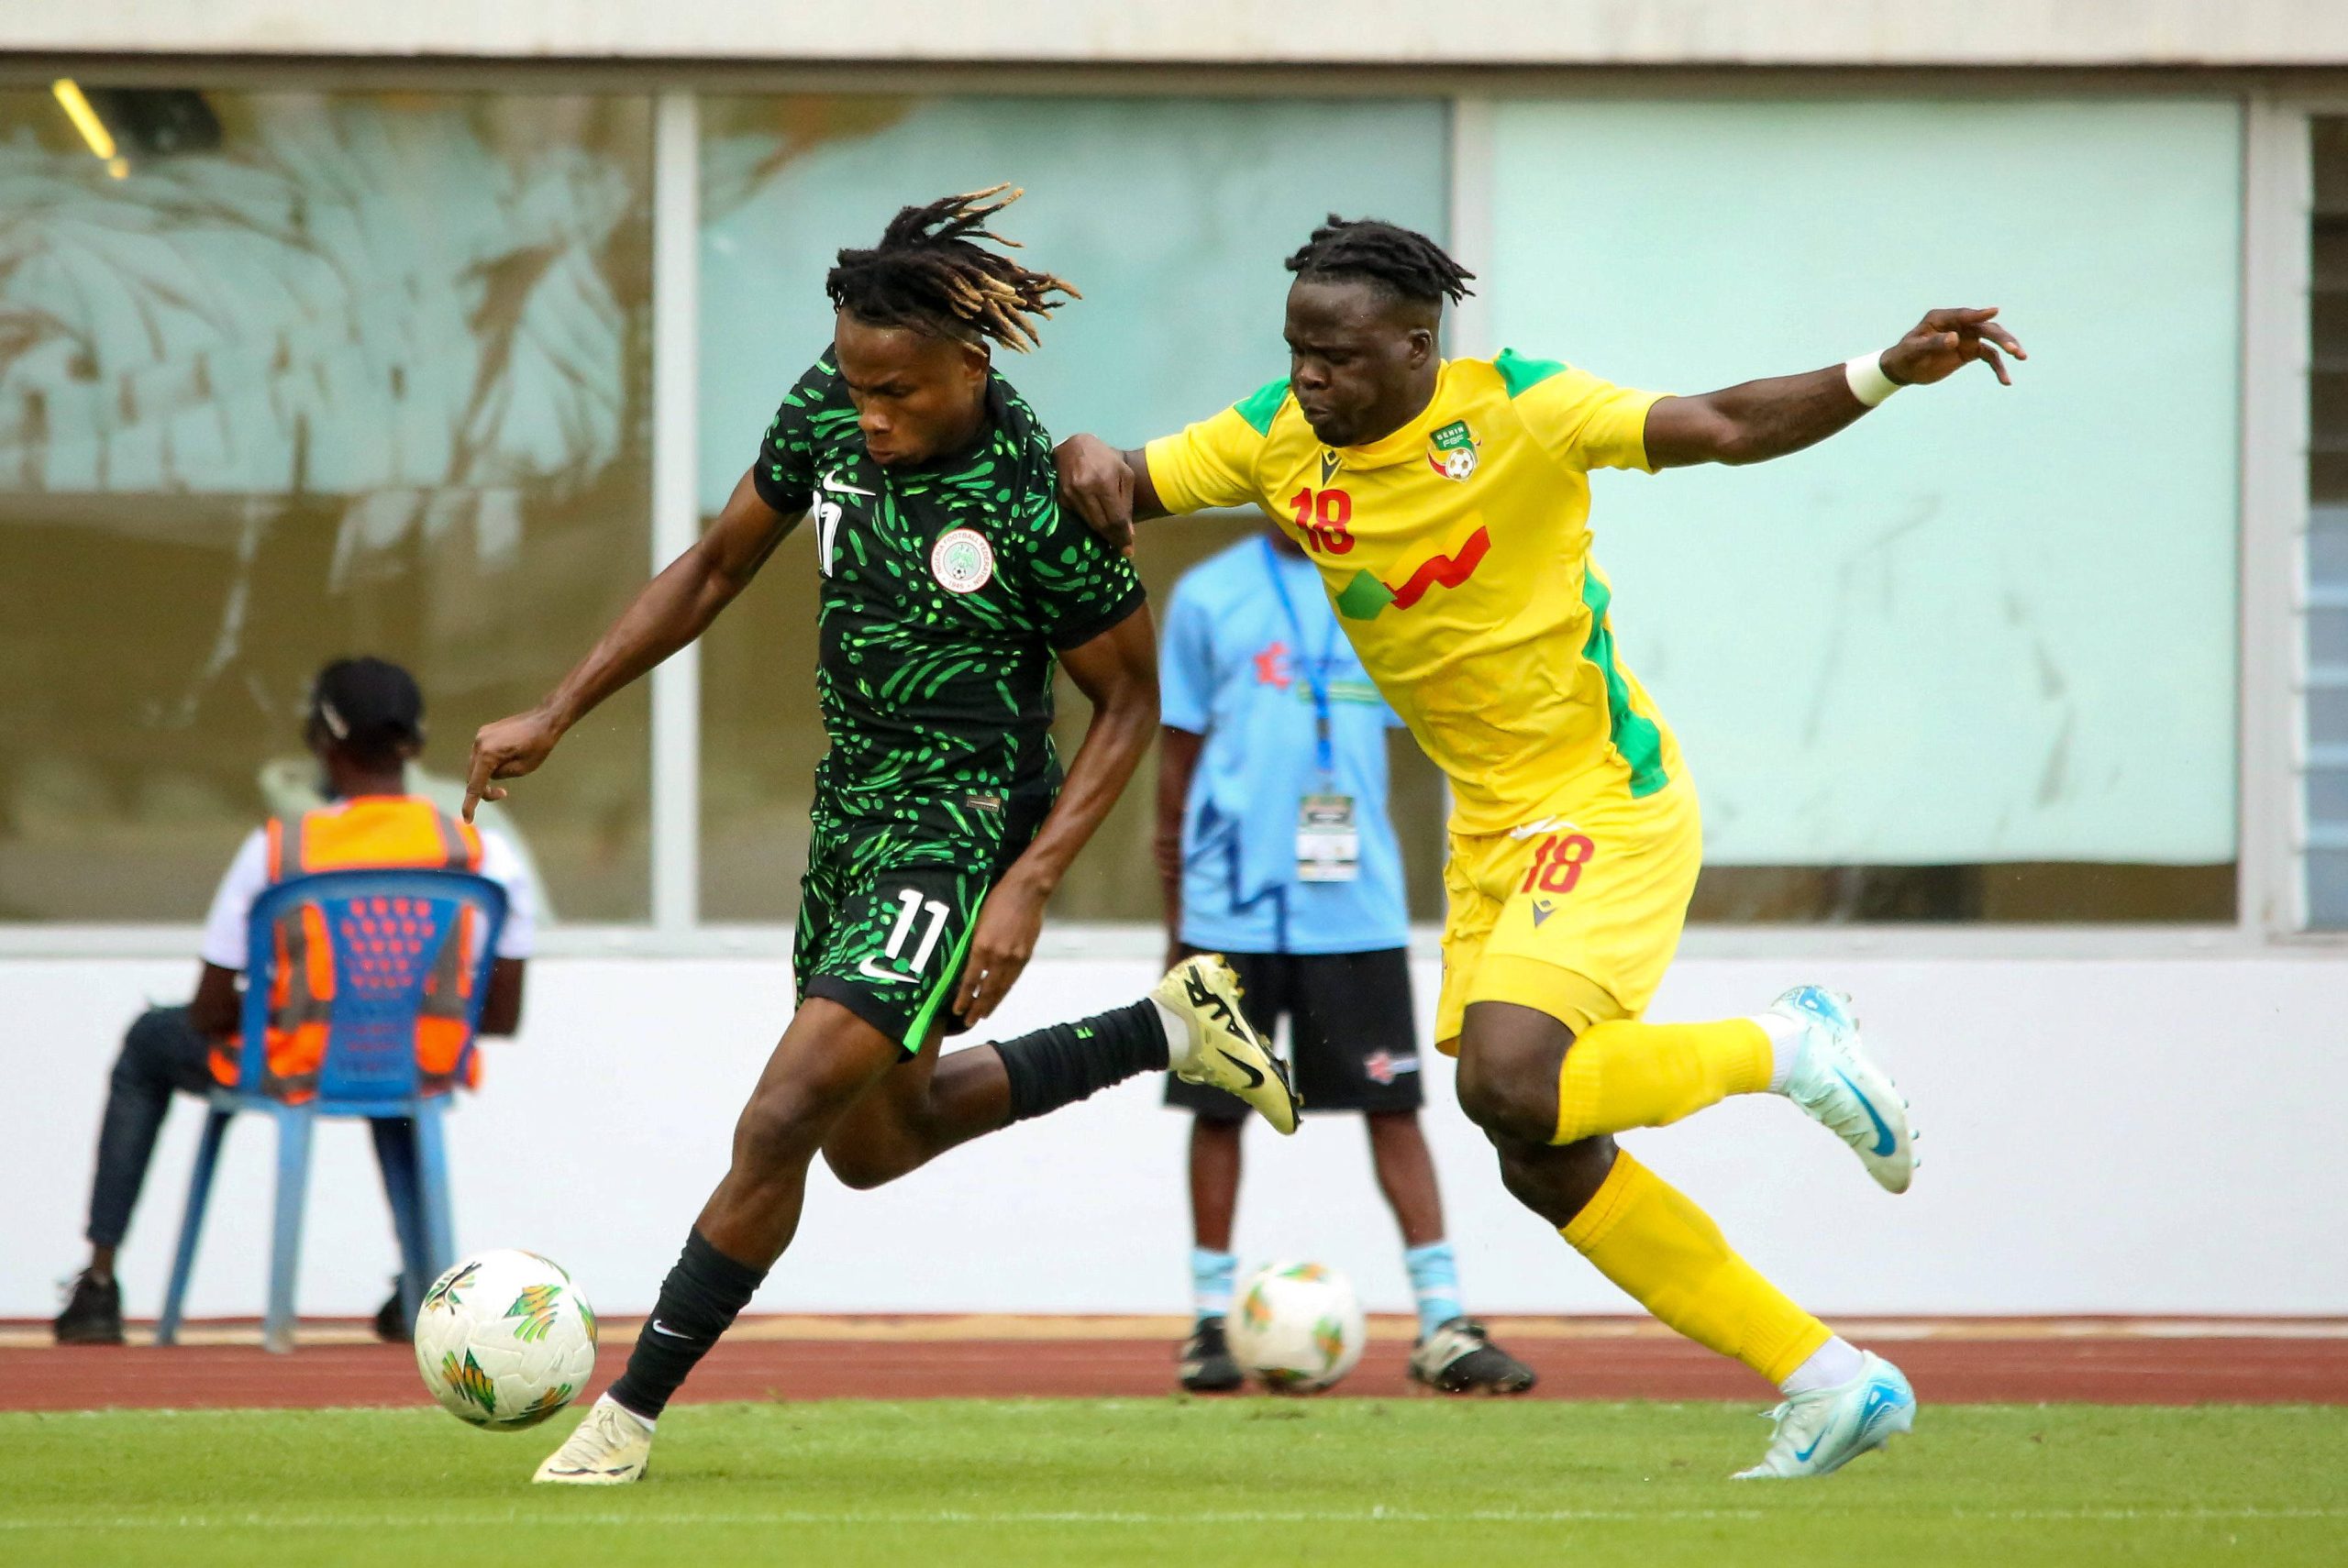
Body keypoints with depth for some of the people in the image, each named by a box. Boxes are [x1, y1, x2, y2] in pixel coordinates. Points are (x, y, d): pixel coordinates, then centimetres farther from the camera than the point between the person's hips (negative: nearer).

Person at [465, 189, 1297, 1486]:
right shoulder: (828, 412, -6)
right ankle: (1169, 1028, 36)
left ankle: (632, 1413, -5)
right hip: (849, 811, 8)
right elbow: (715, 568, 8)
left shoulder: (1035, 504, -22)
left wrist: (1029, 886, -18)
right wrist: (553, 718, 5)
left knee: (780, 1123, -17)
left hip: (956, 831, -8)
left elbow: (1129, 701, -10)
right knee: (874, 1137, 22)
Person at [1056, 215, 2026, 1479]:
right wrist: (1088, 462, -23)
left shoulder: (1515, 410, -17)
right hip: (1491, 827, 7)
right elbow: (1128, 489, 2)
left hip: (1608, 801, -7)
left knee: (1508, 1081, -27)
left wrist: (1888, 374, -32)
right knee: (1544, 1164, 6)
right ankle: (1831, 1385, 16)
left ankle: (1785, 1049, -1)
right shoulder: (1277, 439, -3)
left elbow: (1723, 428, -19)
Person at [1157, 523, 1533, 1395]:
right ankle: (1210, 1322, 15)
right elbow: (1178, 752, 6)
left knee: (1392, 1105, -1)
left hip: (1356, 903, 1)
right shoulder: (1209, 597, 2)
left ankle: (1442, 1324, 1)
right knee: (1218, 1108, 4)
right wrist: (1176, 912, 4)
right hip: (1232, 902, -1)